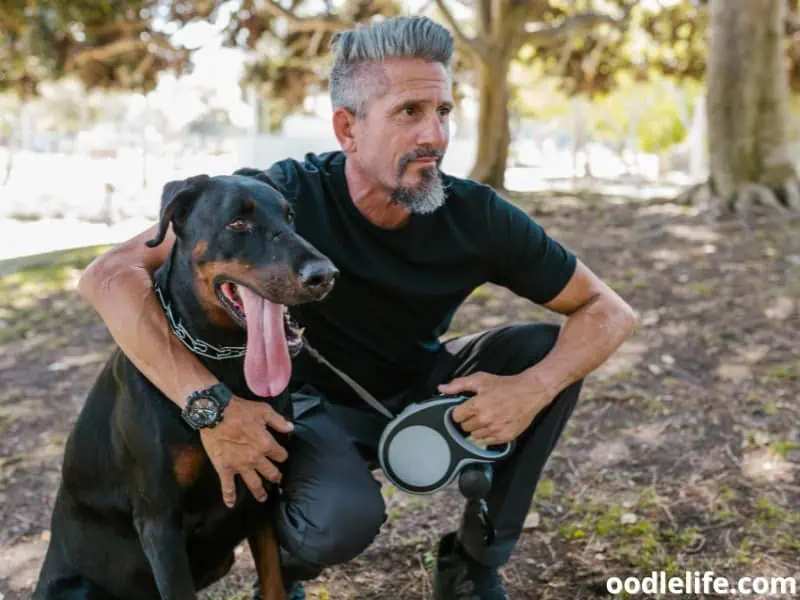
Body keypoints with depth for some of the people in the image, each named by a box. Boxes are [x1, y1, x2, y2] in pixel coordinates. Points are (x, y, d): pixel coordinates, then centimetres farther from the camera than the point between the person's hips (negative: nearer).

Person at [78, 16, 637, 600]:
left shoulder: (475, 215, -20)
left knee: (550, 351, -19)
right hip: (316, 402, -3)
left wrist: (534, 389, -33)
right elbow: (110, 274, -33)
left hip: (421, 393, 4)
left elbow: (612, 311, -13)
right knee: (342, 516, -36)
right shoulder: (288, 196, -28)